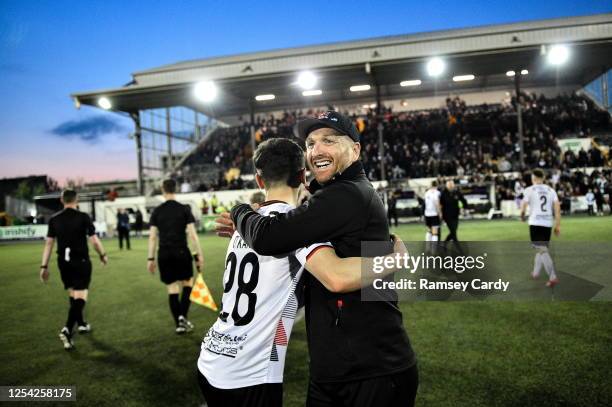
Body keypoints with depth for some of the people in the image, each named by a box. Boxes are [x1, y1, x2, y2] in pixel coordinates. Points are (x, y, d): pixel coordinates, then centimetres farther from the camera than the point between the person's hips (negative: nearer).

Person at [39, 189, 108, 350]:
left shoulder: (54, 219, 2)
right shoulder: (83, 217, -8)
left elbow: (49, 243, 2)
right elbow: (94, 240, -8)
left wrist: (44, 266, 6)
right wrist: (103, 255, 7)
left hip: (63, 262, 5)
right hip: (81, 261, -5)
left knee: (72, 293, 20)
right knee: (80, 296, -4)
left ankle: (81, 324, 36)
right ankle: (67, 330, -20)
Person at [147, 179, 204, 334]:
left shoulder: (157, 211, 5)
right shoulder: (184, 209, -2)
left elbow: (152, 237, 3)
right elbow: (192, 234, -7)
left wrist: (151, 258, 8)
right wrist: (199, 255, -3)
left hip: (164, 254, 2)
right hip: (181, 252, -2)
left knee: (172, 288, 9)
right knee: (188, 283, 16)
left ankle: (178, 324, 12)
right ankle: (183, 316, 0)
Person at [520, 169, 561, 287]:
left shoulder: (529, 190, -2)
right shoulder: (550, 190, 9)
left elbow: (523, 206, -5)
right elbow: (557, 208, 2)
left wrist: (522, 216, 17)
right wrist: (558, 225, 5)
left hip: (535, 223, -5)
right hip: (548, 223, 5)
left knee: (542, 250, -7)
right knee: (542, 248, 20)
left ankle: (553, 277, -16)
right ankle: (535, 272, 32)